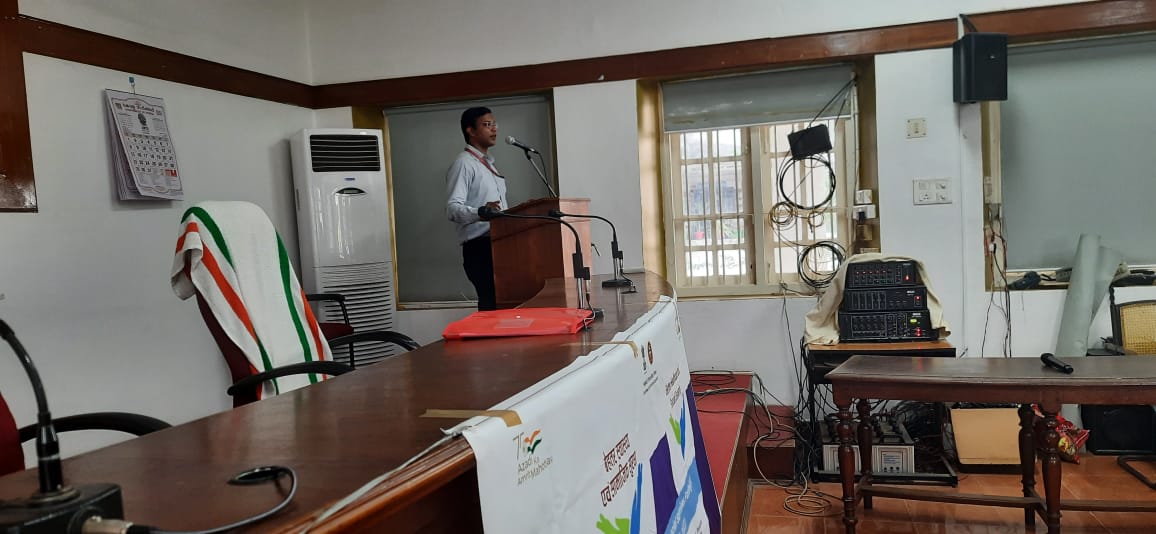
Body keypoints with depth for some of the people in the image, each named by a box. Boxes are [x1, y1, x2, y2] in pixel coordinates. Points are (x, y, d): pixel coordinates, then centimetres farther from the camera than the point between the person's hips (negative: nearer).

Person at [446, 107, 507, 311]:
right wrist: (481, 212, -35)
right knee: (492, 304, -18)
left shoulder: (489, 164, 25)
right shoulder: (464, 164, -5)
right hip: (479, 247, -9)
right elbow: (452, 208, -18)